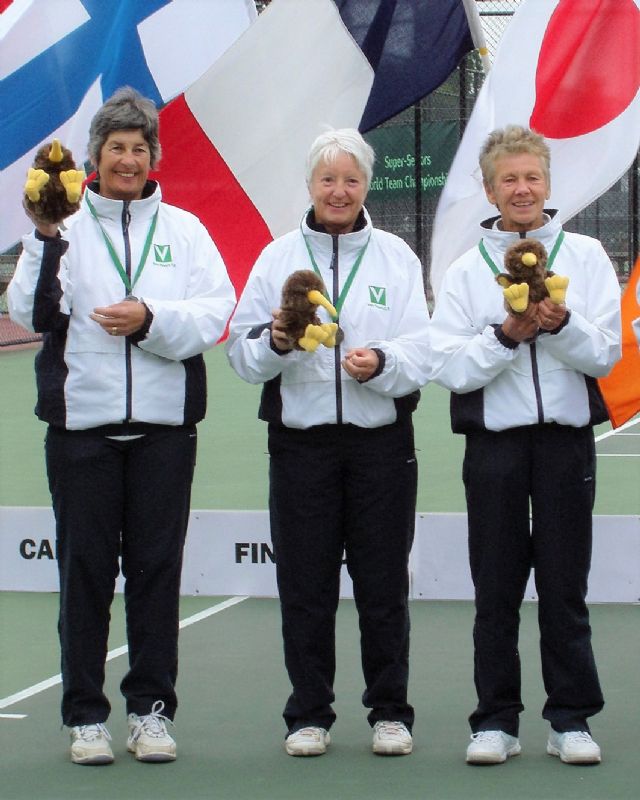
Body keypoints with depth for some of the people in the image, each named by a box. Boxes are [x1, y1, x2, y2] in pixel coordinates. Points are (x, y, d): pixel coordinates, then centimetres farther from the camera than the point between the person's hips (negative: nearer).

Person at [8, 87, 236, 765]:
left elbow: (214, 314, -1)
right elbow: (31, 314, -6)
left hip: (165, 427, 1)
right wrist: (44, 240, -17)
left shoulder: (183, 229, 11)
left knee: (157, 567, 4)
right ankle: (85, 715, 10)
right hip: (81, 422, -1)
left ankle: (151, 708, 13)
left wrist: (151, 320, -15)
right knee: (85, 568, 2)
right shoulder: (66, 226, 5)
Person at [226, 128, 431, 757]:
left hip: (382, 437, 0)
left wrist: (381, 362, -21)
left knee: (384, 581, 2)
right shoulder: (278, 257, 8)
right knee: (304, 582, 2)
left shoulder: (395, 256, 7)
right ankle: (308, 715, 13)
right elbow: (241, 350, 3)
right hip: (301, 438, 0)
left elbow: (422, 350, -2)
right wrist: (275, 342, -17)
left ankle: (390, 711, 14)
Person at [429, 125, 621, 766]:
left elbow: (605, 354, -1)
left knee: (564, 586, 3)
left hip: (566, 438, 0)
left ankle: (571, 718, 11)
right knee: (496, 590, 4)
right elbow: (449, 367, -2)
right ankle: (496, 719, 11)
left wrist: (562, 324, -18)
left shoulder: (585, 257, 5)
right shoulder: (466, 270, 6)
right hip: (494, 442, 0)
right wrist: (507, 335, -15)